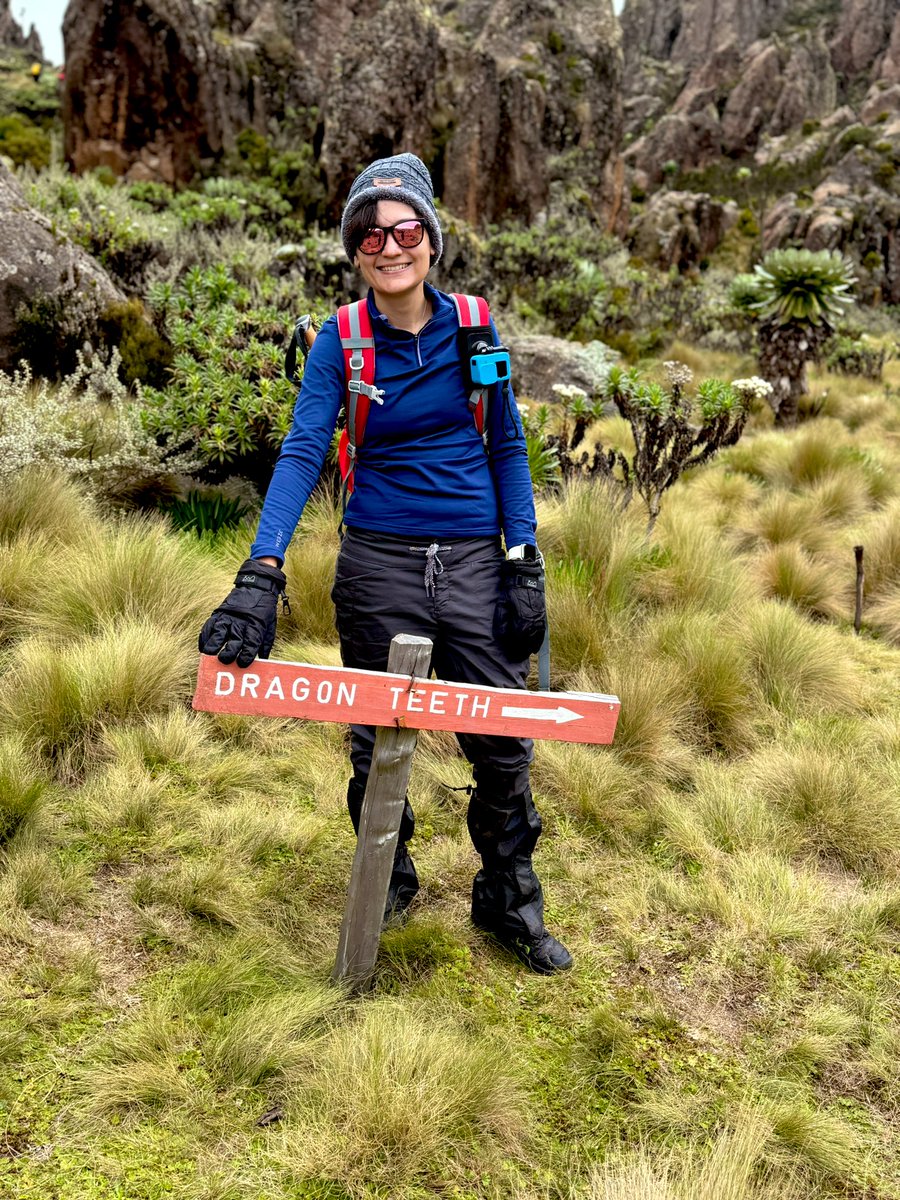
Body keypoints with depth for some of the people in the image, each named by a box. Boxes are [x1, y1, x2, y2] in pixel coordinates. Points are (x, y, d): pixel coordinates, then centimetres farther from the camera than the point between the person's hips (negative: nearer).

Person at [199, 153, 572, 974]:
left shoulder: (473, 327, 1)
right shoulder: (342, 341, -4)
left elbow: (507, 446, 5)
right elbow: (303, 453, -14)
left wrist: (526, 561, -3)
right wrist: (261, 576, -27)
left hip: (473, 562, 1)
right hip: (378, 565, 0)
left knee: (503, 744, 4)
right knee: (377, 742, 12)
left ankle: (510, 903, 26)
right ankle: (389, 882, 38)